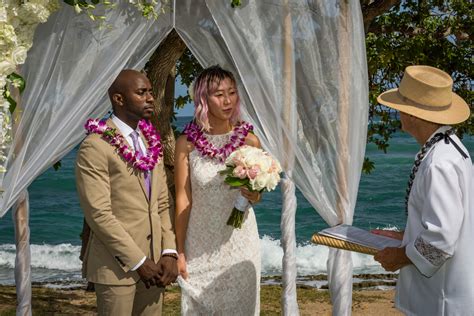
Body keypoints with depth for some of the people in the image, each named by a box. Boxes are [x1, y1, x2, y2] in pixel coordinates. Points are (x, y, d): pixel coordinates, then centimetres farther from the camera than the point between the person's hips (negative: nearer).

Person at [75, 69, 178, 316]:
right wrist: (139, 262, -14)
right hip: (117, 265, -6)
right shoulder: (95, 147, -11)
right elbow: (99, 214, -16)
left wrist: (169, 252, 0)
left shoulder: (151, 142, 12)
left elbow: (162, 204, 12)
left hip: (153, 261, 6)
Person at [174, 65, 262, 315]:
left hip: (239, 240, 1)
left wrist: (254, 196, -14)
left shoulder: (249, 141, -2)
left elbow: (256, 194, 10)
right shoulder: (187, 143, -6)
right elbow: (182, 201, -5)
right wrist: (180, 251, -4)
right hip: (201, 244, -1)